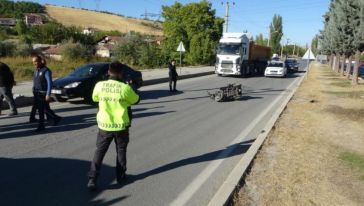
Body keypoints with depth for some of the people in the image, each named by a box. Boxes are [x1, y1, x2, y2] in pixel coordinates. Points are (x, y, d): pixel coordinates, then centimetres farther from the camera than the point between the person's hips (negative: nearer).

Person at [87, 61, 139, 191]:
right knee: (121, 151, 18)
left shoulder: (99, 85, -8)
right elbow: (135, 100, 2)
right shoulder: (125, 88, -16)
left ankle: (92, 179, 6)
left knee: (99, 152, 12)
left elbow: (95, 99, 12)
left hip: (104, 125, 2)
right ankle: (120, 176, 29)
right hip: (121, 125, -1)